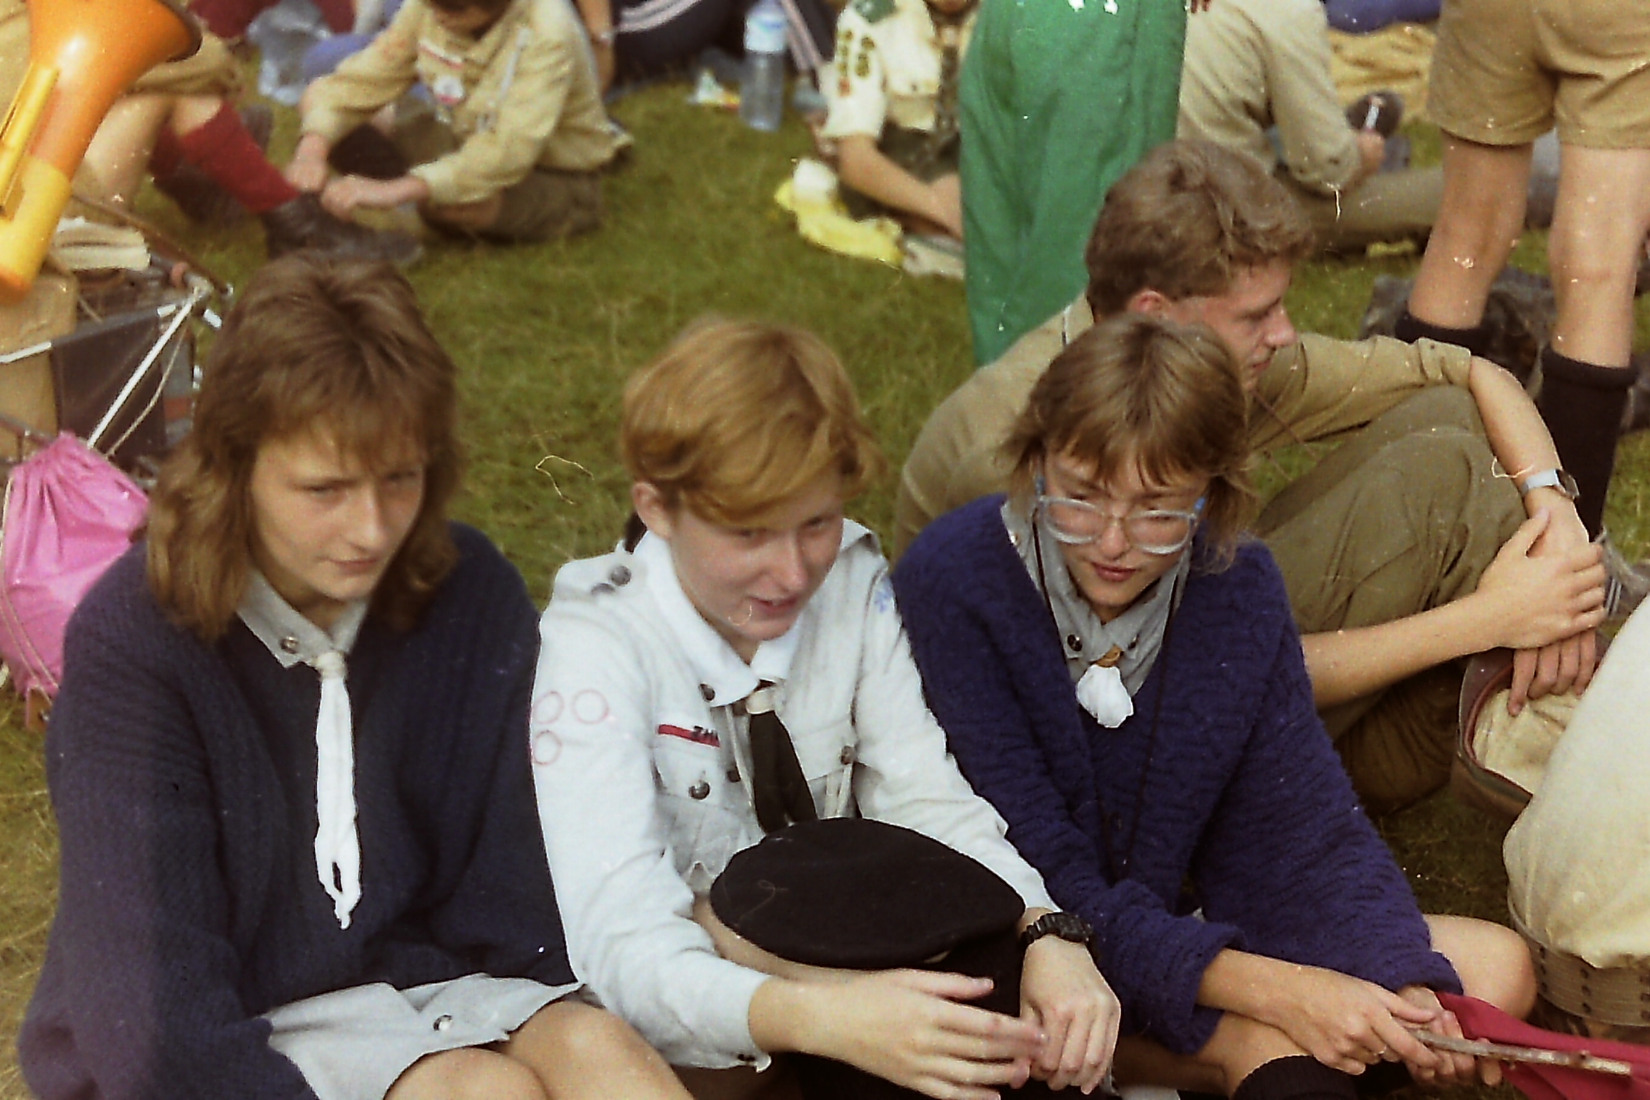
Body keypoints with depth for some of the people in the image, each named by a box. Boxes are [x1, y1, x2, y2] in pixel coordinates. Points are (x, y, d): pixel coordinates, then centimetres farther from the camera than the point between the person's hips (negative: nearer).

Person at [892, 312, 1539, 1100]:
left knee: (1499, 966, -7)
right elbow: (1041, 877, -23)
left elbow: (1301, 825, -3)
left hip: (1177, 923, 6)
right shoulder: (950, 584, -21)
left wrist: (1398, 983, -22)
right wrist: (1265, 989, -30)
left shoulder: (1239, 587, -5)